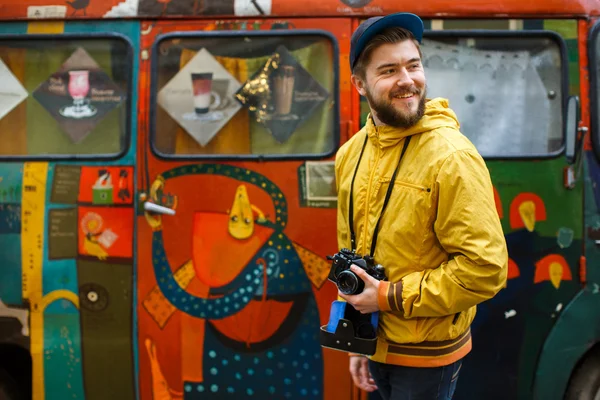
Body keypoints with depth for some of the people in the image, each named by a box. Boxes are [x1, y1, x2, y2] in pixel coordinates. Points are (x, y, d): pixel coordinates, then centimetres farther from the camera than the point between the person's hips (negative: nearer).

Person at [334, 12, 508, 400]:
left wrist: (390, 297, -19)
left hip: (427, 357, -5)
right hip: (376, 345, 6)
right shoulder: (350, 154, 1)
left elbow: (486, 269, -22)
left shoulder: (451, 156, -19)